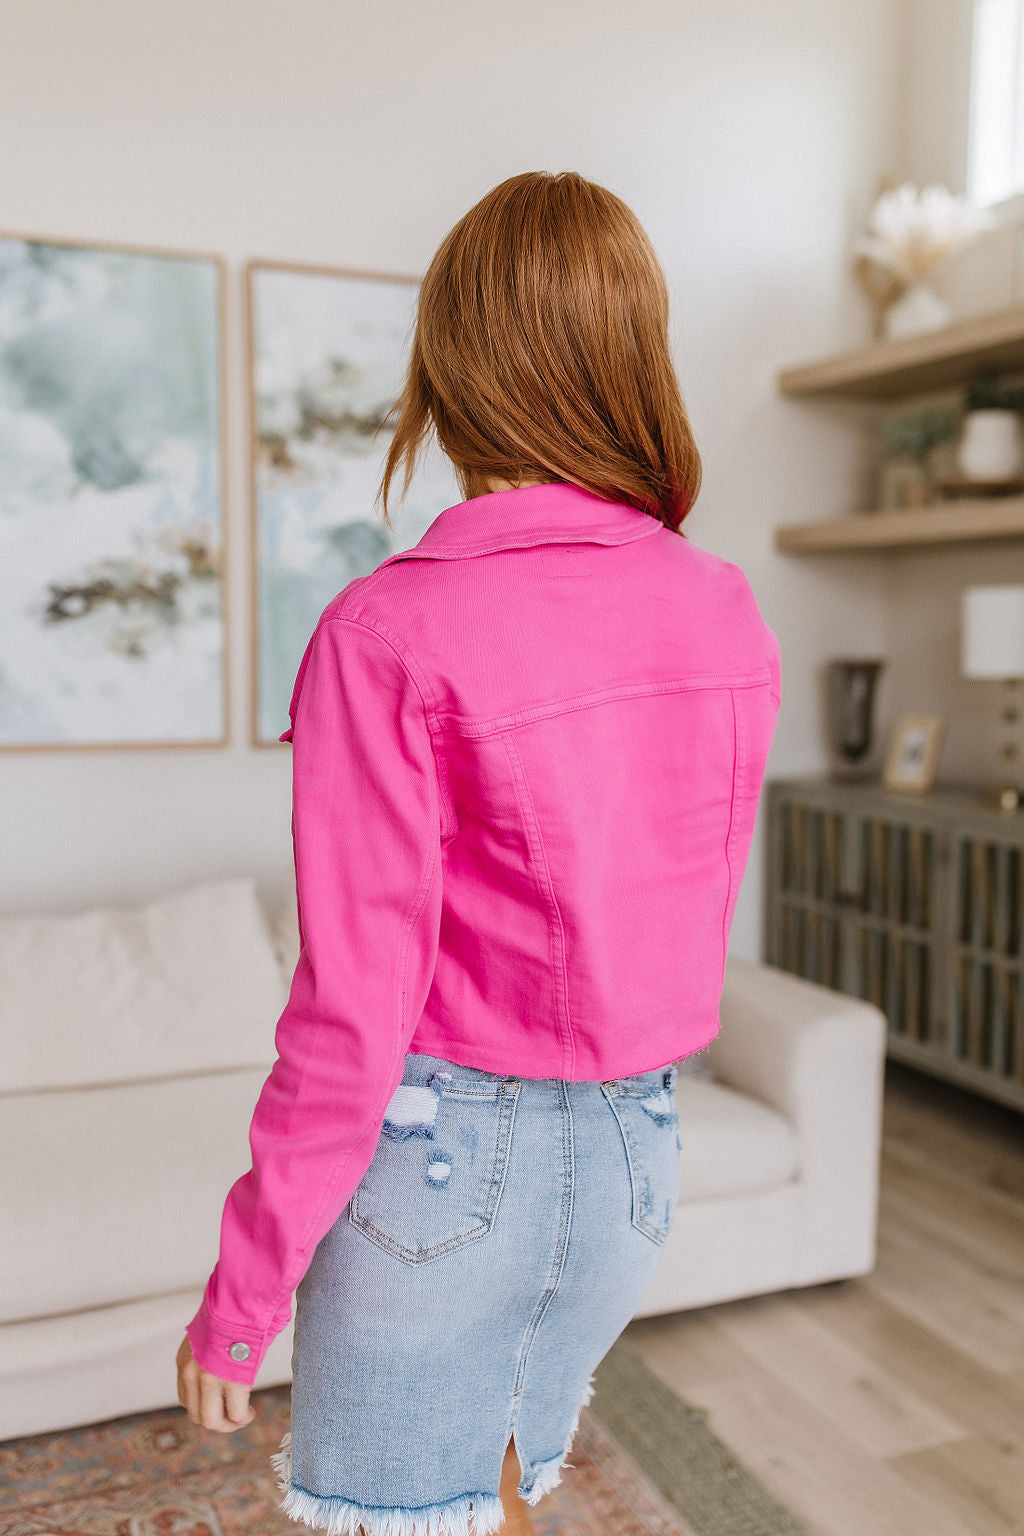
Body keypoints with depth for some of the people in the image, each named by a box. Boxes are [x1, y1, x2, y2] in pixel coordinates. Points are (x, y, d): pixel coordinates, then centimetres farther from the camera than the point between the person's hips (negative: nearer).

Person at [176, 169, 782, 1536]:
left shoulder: (388, 634, -20)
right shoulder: (727, 617, -4)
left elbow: (355, 1008, -19)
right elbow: (703, 915, 6)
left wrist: (241, 1291, -6)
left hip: (442, 1154, -5)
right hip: (634, 1155, 5)